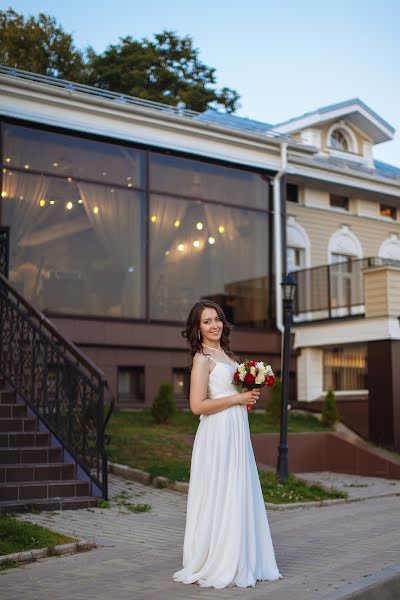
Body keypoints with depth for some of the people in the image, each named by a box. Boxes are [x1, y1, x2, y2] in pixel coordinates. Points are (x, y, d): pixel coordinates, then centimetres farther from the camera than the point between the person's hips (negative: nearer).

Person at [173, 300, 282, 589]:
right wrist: (238, 398, -13)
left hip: (237, 433, 9)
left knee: (240, 496, 12)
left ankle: (241, 563, 21)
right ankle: (216, 567, 8)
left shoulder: (225, 353, 15)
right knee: (220, 497, -3)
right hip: (218, 434, -9)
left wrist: (250, 394, 7)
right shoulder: (202, 358, -10)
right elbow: (198, 405, -18)